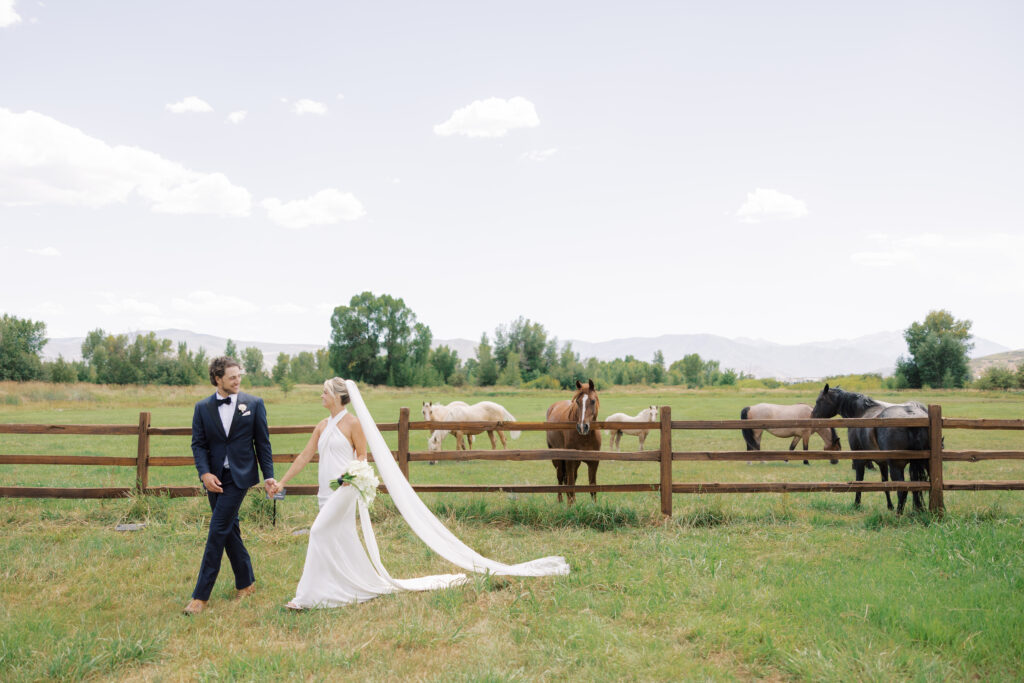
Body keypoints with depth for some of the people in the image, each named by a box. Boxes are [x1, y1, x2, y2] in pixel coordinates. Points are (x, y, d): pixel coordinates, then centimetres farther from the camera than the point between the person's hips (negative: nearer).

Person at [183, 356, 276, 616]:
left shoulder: (254, 404, 0)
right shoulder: (202, 408, 5)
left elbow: (263, 443, 2)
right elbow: (198, 444, 3)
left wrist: (268, 476, -1)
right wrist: (205, 473, -13)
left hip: (239, 476, -4)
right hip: (215, 478, 4)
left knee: (218, 531, -8)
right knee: (230, 530, 11)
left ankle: (201, 595, -3)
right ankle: (246, 583, 27)